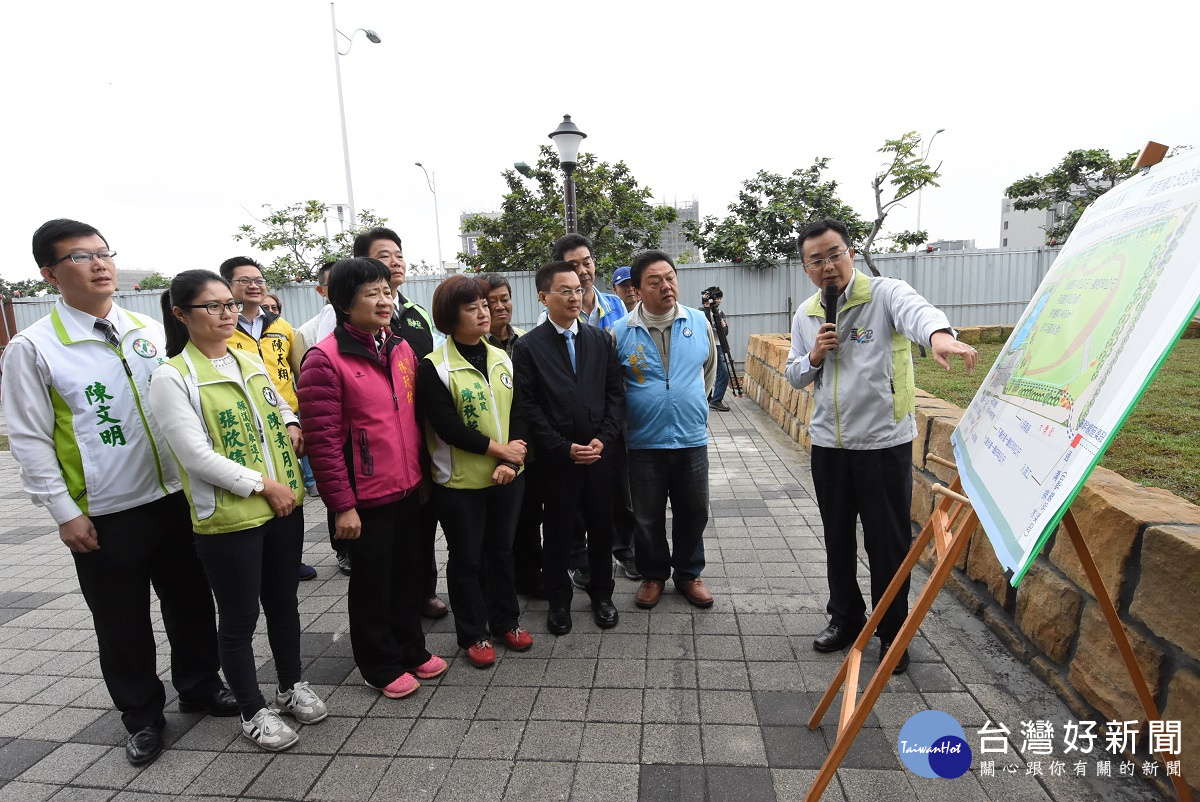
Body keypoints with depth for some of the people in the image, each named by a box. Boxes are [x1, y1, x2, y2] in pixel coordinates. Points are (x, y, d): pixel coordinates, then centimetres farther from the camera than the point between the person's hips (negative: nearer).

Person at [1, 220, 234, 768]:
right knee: (122, 622, 12)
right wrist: (64, 513, -8)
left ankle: (200, 686, 38)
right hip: (104, 516, -3)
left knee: (191, 601, 15)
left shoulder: (151, 332, 4)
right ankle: (142, 716, 34)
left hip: (174, 497, 3)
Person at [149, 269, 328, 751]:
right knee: (239, 620, 11)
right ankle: (254, 712, 30)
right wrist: (263, 484, -16)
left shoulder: (249, 361, 8)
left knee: (283, 602, 19)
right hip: (227, 518, -6)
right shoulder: (172, 378, -11)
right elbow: (196, 455, -17)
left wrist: (291, 425, 1)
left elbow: (279, 404, 24)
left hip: (285, 504, 6)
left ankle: (291, 686, 39)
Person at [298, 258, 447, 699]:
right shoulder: (325, 359, -14)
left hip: (408, 489, 6)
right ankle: (381, 665, 32)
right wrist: (341, 505, -16)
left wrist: (423, 473, 14)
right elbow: (322, 439, -16)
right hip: (365, 497, -6)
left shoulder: (401, 349, 7)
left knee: (409, 572, 18)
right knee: (372, 582, 11)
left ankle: (412, 649, 39)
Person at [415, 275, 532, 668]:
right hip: (459, 482, -4)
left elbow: (517, 414, 1)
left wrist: (510, 461, -12)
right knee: (467, 559, 10)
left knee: (501, 550, 17)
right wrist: (498, 448, -16)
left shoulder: (503, 359, 6)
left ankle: (506, 622, 35)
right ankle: (474, 634, 28)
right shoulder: (434, 367, -11)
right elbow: (448, 426, -18)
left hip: (507, 475, 5)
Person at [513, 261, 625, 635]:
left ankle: (602, 594, 33)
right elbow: (527, 407, -7)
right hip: (556, 458, -2)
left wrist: (604, 439, -7)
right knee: (558, 531, 10)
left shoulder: (600, 340, 6)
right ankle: (559, 600, 30)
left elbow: (615, 393, 5)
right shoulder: (528, 347, -3)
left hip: (599, 452, 3)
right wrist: (565, 448, -13)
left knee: (602, 527, 13)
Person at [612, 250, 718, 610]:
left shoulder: (698, 322, -2)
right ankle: (653, 575, 33)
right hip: (643, 442, -1)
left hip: (692, 438, 2)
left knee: (693, 512, 13)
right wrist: (637, 411, 6)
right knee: (648, 517, 12)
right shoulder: (621, 332, -8)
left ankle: (688, 574, 34)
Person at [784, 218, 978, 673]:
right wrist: (814, 357, -8)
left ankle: (893, 634, 28)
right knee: (837, 539, 17)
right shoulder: (805, 316, 8)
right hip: (828, 444, 5)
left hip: (884, 443, -5)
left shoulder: (885, 294, -9)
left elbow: (917, 311, -33)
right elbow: (793, 376, 14)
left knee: (888, 543, 7)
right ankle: (845, 618, 37)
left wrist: (939, 334, -56)